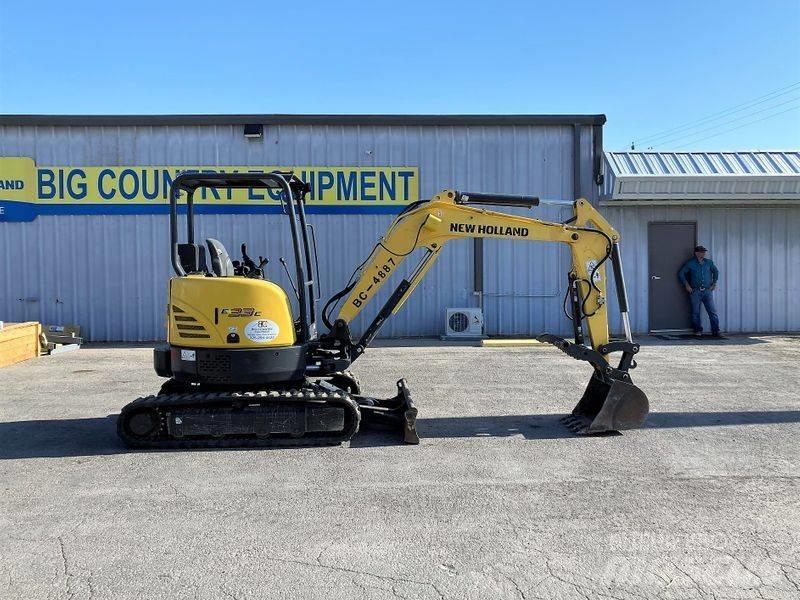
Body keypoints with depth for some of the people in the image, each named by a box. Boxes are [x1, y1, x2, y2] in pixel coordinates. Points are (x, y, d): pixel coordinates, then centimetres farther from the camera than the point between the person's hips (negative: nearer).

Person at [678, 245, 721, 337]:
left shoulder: (709, 262, 10)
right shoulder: (690, 263, 2)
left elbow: (716, 271, 25)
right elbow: (681, 273, 7)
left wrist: (714, 283, 16)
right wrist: (686, 285, 1)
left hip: (707, 290, 2)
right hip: (695, 291, -2)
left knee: (712, 311, -4)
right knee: (696, 312, 2)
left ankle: (715, 331, 0)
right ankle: (698, 330, 14)